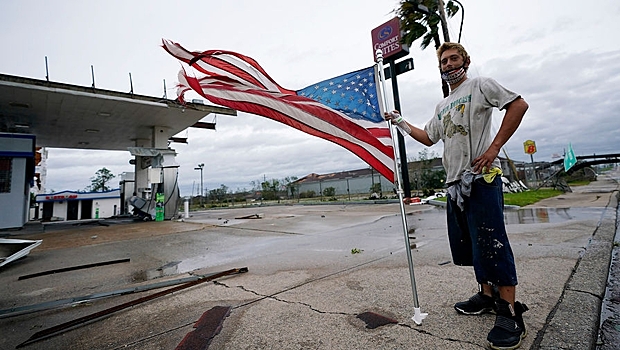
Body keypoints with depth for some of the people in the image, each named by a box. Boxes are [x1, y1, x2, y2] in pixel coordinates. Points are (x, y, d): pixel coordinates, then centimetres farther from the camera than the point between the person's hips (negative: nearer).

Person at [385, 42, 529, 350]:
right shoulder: (442, 106, 24)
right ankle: (487, 295, 28)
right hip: (455, 182, 8)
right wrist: (400, 122, 23)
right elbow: (428, 138, 28)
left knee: (491, 243, -9)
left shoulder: (480, 85, 4)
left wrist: (494, 147, -14)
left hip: (481, 178, -8)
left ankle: (510, 313, 4)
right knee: (468, 245, 12)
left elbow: (518, 104, -6)